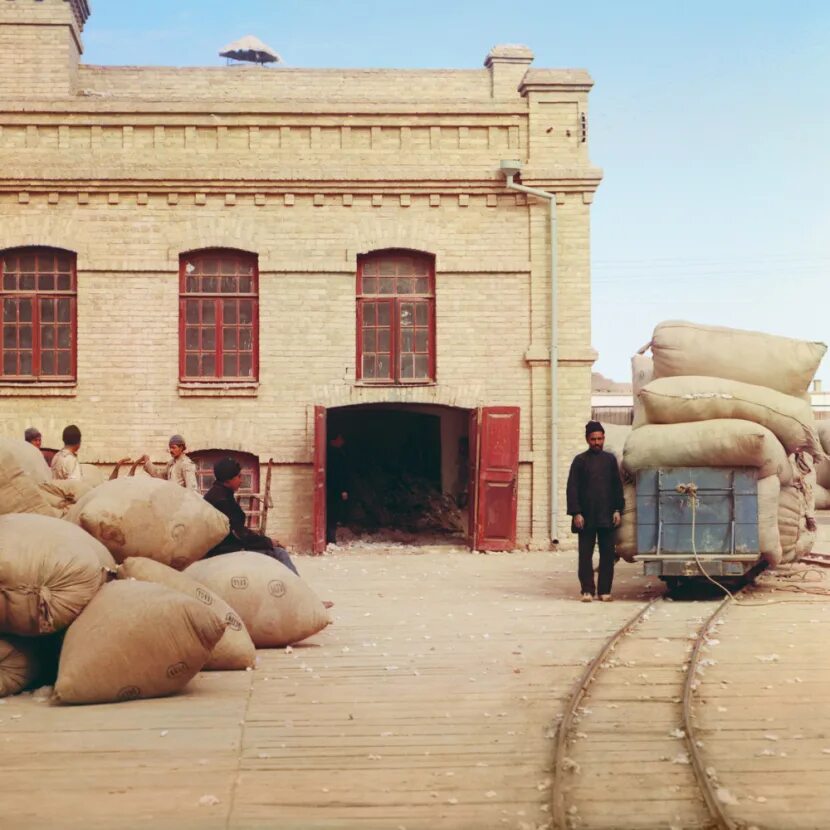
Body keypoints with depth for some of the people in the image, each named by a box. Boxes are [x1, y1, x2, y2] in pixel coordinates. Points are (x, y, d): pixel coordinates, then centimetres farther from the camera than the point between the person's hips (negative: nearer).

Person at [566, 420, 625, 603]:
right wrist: (576, 513, -9)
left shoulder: (610, 459, 10)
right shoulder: (580, 461, 3)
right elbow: (572, 488, -1)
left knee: (607, 554, 2)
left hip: (607, 517, 2)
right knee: (585, 555, 0)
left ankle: (605, 590, 8)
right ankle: (587, 590, 5)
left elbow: (618, 486, 11)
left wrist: (618, 510, 2)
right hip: (586, 517, -2)